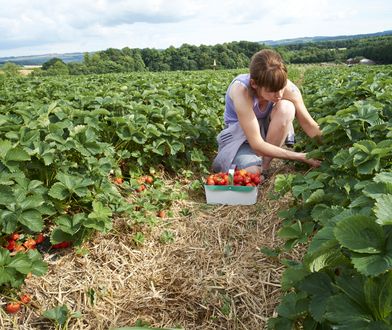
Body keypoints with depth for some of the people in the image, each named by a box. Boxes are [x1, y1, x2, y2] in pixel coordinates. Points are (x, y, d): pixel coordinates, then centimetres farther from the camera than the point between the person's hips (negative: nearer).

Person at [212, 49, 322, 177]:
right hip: (240, 133, -3)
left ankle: (265, 164, -14)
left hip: (266, 128, 3)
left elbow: (311, 126, -17)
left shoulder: (286, 86, -25)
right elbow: (257, 144, -37)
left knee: (286, 107, -28)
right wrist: (302, 157, -35)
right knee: (252, 172, -30)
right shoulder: (241, 90, -36)